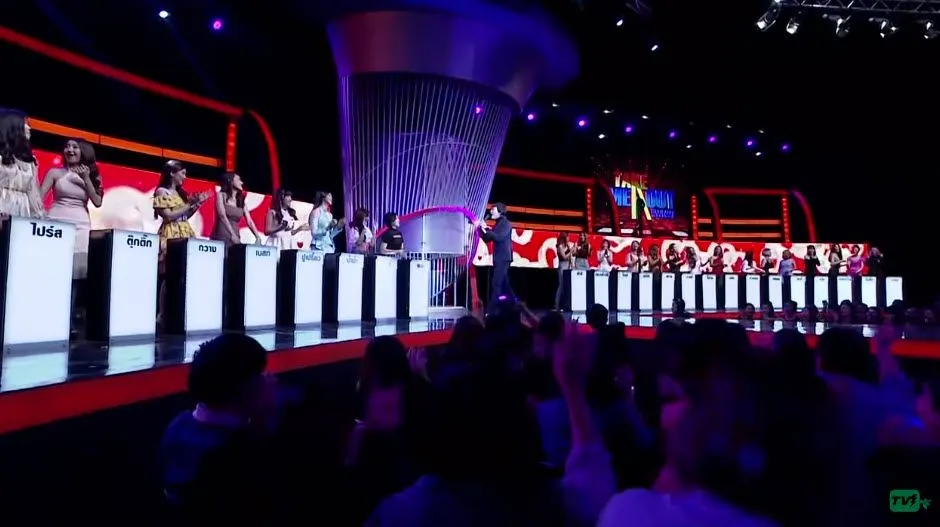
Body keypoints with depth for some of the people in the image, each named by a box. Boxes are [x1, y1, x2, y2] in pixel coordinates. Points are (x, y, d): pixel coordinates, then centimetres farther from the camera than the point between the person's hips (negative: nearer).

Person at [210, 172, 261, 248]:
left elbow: (249, 221, 7)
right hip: (221, 238, -4)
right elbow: (222, 216, -11)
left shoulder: (241, 201, 15)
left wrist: (258, 237, -9)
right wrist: (232, 235, -23)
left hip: (235, 239, 4)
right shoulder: (221, 195, 3)